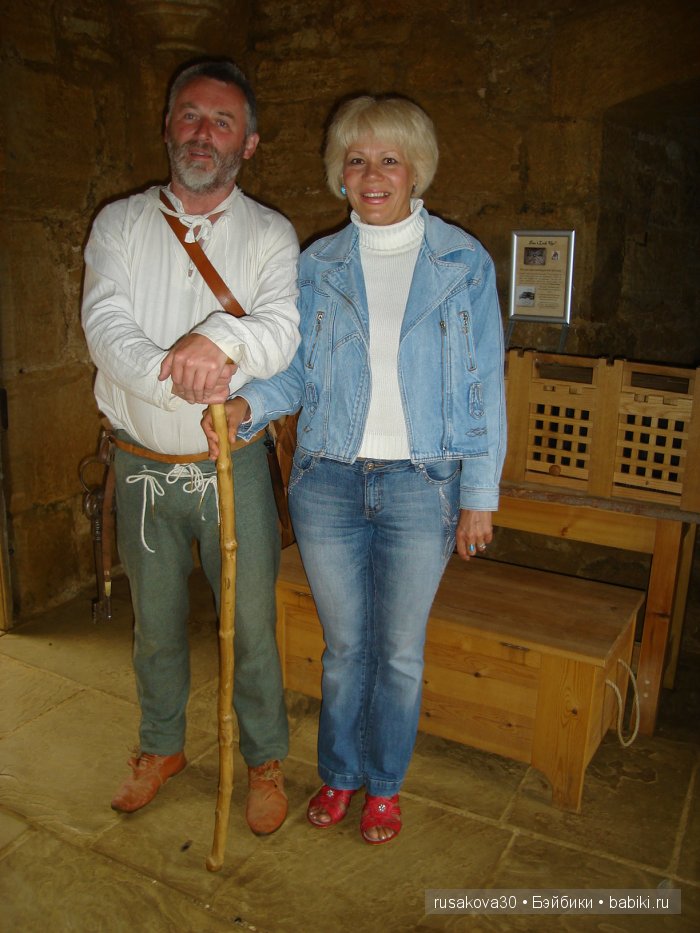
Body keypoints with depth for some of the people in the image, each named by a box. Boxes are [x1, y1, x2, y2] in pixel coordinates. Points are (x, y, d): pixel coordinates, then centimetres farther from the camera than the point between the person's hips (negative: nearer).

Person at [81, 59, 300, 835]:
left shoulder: (270, 234, -1)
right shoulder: (120, 224, 3)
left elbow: (282, 329, -18)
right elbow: (105, 327, -12)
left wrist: (224, 340, -40)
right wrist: (180, 377, -30)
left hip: (233, 467, -1)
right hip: (143, 466, 2)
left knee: (251, 625, 8)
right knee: (155, 623, 18)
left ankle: (264, 761, 31)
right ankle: (161, 747, 41)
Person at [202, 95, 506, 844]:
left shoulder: (464, 262, 0)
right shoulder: (316, 266, 5)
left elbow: (483, 388, 0)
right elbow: (296, 373, 6)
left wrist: (480, 496, -3)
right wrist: (244, 404, -16)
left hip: (422, 486, -1)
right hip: (328, 481, 2)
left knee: (400, 651, 11)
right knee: (344, 645, 14)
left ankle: (384, 784, 35)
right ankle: (339, 773, 38)